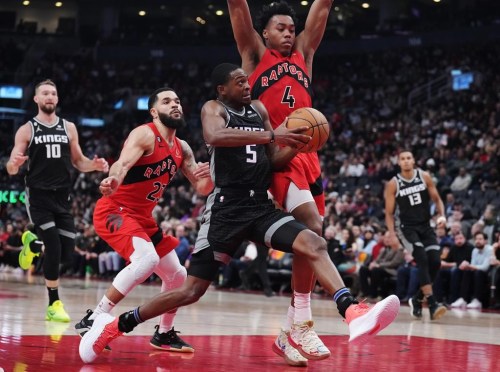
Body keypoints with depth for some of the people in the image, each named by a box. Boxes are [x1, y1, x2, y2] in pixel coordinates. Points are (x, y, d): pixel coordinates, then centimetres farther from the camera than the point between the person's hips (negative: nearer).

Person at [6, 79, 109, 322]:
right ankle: (54, 304, -3)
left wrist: (95, 165, -7)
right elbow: (11, 169, -3)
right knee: (54, 248, -15)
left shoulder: (69, 128, 8)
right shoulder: (27, 130, -1)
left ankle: (33, 243, 34)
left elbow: (78, 162, 15)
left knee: (66, 253, 1)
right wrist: (14, 164, -28)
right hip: (38, 196, -4)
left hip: (62, 196, 4)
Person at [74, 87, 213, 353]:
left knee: (177, 275, 12)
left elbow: (202, 189, 12)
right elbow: (123, 163, -34)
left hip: (142, 216, 9)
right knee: (147, 259, -32)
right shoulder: (145, 135, -15)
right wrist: (112, 181, -58)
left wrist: (207, 177, -13)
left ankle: (164, 334, 32)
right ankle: (91, 321, -27)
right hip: (114, 211, -9)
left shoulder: (182, 149, 9)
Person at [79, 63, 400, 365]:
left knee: (314, 244, -18)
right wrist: (271, 135, -33)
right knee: (192, 290, -3)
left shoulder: (259, 110, 14)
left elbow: (275, 161, 16)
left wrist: (295, 145, -6)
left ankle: (352, 314, -32)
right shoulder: (214, 109, -3)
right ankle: (115, 325, 11)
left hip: (261, 207, 5)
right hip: (227, 209, -5)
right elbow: (214, 136, -29)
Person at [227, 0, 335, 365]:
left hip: (306, 157, 6)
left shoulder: (304, 53, 20)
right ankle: (301, 323, -19)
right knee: (311, 227, -23)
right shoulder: (255, 53, 9)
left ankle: (290, 331, 11)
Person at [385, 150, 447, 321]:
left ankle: (418, 299, 14)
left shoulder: (424, 177, 0)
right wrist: (392, 235, -15)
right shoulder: (393, 184, -7)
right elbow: (389, 213, -3)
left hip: (426, 226, 4)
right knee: (422, 260, -23)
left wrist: (442, 215, -12)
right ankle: (432, 304, -27)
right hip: (407, 228, -4)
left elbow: (436, 199, 8)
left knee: (435, 262, -8)